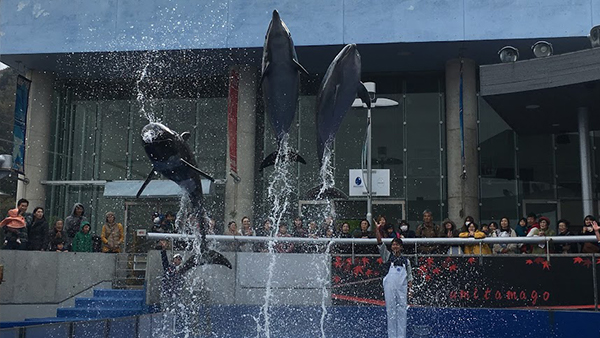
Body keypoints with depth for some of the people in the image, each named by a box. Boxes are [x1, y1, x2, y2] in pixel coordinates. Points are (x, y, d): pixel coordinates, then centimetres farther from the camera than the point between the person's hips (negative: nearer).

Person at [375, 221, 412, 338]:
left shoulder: (406, 260, 16)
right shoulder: (388, 256, 12)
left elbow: (410, 276, 16)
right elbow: (380, 243, 0)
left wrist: (409, 288, 0)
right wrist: (377, 230, -10)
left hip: (402, 288, 2)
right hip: (389, 287, -1)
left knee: (402, 312, -1)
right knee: (391, 311, -2)